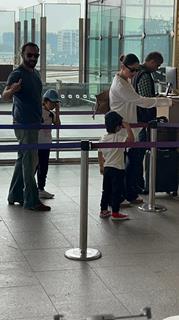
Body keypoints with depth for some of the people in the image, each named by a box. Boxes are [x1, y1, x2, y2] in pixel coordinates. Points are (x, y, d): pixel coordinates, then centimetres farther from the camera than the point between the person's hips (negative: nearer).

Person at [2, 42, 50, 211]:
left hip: (33, 123, 9)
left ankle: (15, 195, 25)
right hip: (24, 124, -9)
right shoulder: (17, 74, -13)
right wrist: (11, 90, -47)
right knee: (30, 160, -8)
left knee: (24, 158, 15)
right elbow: (5, 96, -25)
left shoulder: (35, 73, 13)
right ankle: (31, 200, -3)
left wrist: (41, 116, 25)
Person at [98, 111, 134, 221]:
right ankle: (115, 213, 3)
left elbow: (100, 154, 12)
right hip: (117, 169, -7)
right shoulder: (118, 138, -17)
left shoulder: (104, 138, 5)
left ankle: (104, 210, 23)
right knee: (117, 191, 0)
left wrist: (101, 166, 23)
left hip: (107, 168, 7)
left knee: (106, 190, 16)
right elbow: (131, 139, -34)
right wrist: (128, 127, -23)